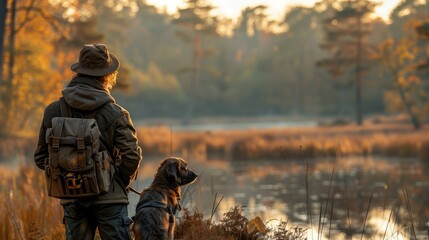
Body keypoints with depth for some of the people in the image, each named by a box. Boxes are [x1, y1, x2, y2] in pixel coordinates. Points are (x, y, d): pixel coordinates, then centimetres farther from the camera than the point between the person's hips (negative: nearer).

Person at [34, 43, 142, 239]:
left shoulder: (53, 111, -1)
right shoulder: (115, 113, -10)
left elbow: (41, 157, 4)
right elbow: (132, 156, -14)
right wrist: (121, 183, 4)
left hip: (72, 199, 3)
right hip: (109, 198, -3)